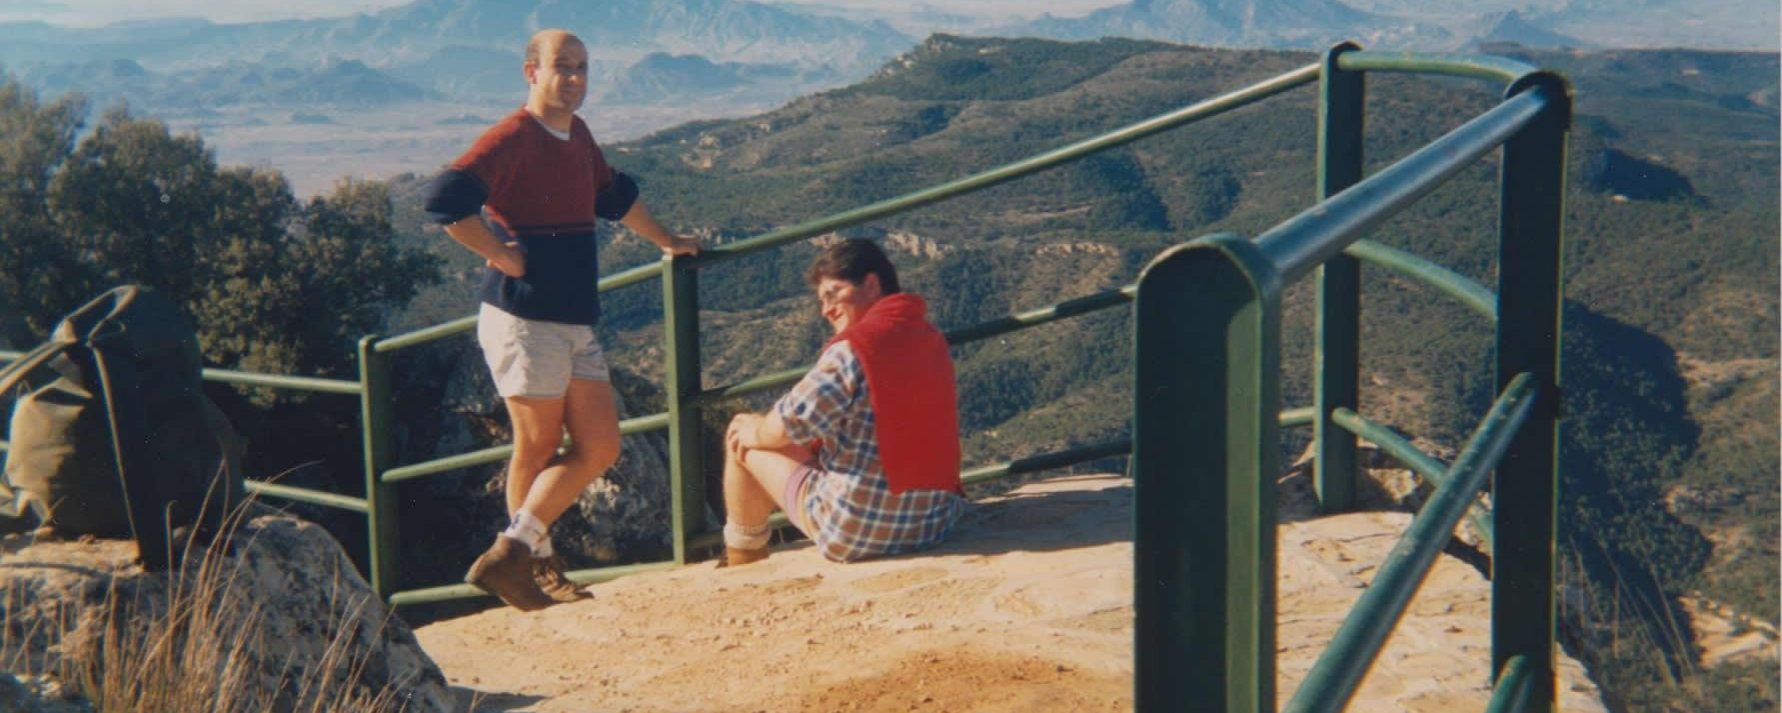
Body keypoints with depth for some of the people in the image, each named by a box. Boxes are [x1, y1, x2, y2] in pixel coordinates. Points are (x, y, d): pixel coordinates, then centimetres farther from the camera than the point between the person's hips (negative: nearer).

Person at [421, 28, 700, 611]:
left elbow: (613, 197, 34)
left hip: (576, 323, 8)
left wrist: (666, 242, 40)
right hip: (524, 321, -8)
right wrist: (503, 256, -20)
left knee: (600, 448, 5)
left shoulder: (579, 138, 15)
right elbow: (444, 200, -25)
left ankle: (515, 554, 12)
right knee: (537, 449, -1)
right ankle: (534, 563, 12)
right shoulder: (513, 138, -12)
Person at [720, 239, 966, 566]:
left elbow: (792, 424, -13)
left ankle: (742, 563, 30)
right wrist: (820, 439, 15)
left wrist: (757, 432, 9)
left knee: (741, 437, 11)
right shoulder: (932, 339, 5)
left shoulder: (852, 349, -19)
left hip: (857, 533, -7)